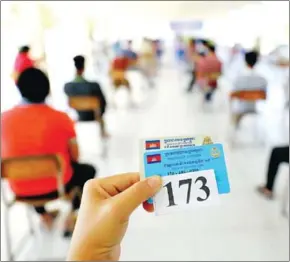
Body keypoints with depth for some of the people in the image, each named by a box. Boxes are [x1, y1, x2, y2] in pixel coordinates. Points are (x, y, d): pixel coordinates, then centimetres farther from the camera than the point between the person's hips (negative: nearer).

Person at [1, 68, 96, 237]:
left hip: (20, 190, 3)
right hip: (56, 186, -3)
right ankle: (73, 216, 18)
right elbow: (75, 156, -5)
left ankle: (43, 215, 36)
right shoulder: (60, 118, -17)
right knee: (88, 170, 26)